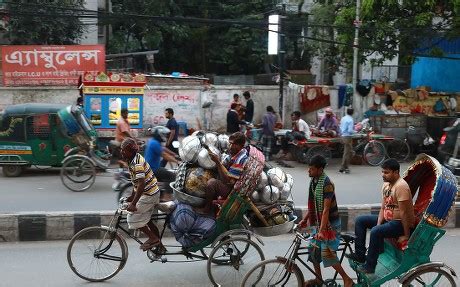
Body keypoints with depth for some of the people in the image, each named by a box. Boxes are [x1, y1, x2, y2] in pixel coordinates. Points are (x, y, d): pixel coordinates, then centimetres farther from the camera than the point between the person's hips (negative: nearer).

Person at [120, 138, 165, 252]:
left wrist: (133, 204, -32)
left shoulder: (137, 164, -24)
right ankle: (158, 243, 26)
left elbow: (141, 184, -30)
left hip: (148, 194, -10)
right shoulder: (133, 160, 7)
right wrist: (132, 196, 24)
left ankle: (153, 238, 3)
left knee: (133, 218, -5)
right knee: (145, 219, 18)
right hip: (153, 192, 10)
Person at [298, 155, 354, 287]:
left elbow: (326, 209, -28)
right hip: (318, 221, 9)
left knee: (327, 253, -10)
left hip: (330, 223, -9)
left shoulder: (327, 184, -24)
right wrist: (305, 219, 17)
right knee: (313, 249, 12)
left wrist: (321, 231, -32)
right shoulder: (313, 181, 3)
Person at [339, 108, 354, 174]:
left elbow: (340, 128, 16)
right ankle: (343, 168, -3)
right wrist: (354, 131, -4)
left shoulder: (343, 118, 11)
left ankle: (345, 167, 20)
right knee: (347, 153, -3)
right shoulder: (350, 120, -15)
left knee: (346, 152, 16)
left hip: (343, 136, 9)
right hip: (348, 137, -9)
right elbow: (350, 130, -21)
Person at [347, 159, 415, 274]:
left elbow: (404, 213, -23)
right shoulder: (386, 184, 7)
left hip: (401, 223, -10)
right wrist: (378, 224, -5)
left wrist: (406, 235, -22)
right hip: (388, 219, 10)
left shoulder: (401, 187, -22)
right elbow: (383, 208, 8)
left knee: (376, 232, -32)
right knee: (360, 220, 6)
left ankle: (370, 266, -20)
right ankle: (360, 254, 5)